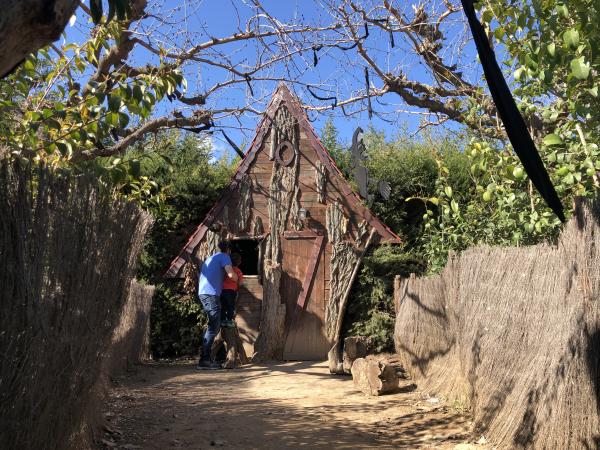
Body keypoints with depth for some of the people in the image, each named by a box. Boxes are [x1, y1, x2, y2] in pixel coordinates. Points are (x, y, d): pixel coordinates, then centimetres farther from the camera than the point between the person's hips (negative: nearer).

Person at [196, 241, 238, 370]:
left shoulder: (210, 258, 27)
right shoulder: (224, 256, 1)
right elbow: (231, 274, -13)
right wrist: (238, 280, 7)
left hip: (202, 293, 9)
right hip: (211, 293, -9)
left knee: (212, 326, 12)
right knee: (213, 327, -9)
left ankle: (205, 358, 10)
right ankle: (204, 360, -14)